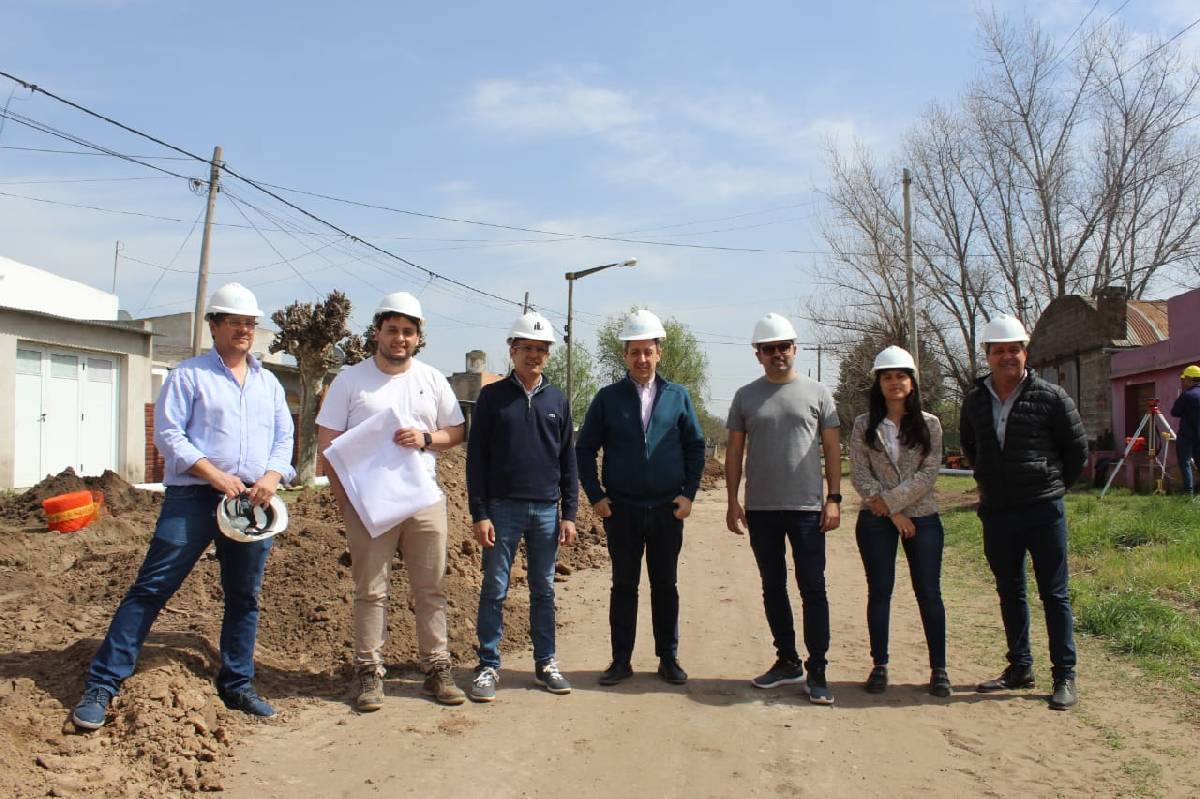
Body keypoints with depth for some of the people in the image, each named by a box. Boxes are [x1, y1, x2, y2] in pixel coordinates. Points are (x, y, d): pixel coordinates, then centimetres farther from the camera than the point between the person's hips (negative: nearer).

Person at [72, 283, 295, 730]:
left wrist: (271, 477, -6)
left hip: (252, 502, 5)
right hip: (194, 497, -4)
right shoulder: (189, 375, 3)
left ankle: (237, 686, 20)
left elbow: (283, 439, 14)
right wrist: (215, 475, -15)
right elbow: (168, 433, -5)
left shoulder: (269, 383, 18)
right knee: (152, 588, -6)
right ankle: (103, 685, 0)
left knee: (244, 597, 9)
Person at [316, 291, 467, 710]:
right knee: (370, 590, 3)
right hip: (367, 501, -2)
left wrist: (427, 438, -9)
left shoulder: (432, 380, 10)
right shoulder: (351, 378, 2)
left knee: (431, 589, 6)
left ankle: (437, 669, 15)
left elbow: (457, 432, 12)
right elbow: (327, 441, 1)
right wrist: (343, 497, -7)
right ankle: (370, 673, 12)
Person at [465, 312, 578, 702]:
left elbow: (568, 461, 11)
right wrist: (479, 514, -8)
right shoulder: (492, 396, 1)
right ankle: (488, 667, 12)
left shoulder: (557, 400, 9)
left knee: (544, 590, 10)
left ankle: (546, 664, 19)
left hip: (547, 510, 3)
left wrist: (569, 514, 5)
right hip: (503, 508, -2)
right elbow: (476, 458, -1)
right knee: (494, 590, 2)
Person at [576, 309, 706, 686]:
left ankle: (668, 658, 20)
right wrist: (595, 496, -3)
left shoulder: (678, 396, 5)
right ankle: (621, 660, 16)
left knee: (665, 585, 9)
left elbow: (695, 446, 8)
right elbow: (585, 449, 4)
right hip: (621, 509, -1)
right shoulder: (608, 397, 2)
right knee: (624, 585, 7)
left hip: (668, 509, 1)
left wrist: (689, 493, -1)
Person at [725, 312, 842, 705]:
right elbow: (734, 451, 8)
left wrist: (834, 498, -4)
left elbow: (832, 448, 3)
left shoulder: (816, 393, 3)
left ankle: (817, 671, 5)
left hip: (807, 507, -2)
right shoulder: (746, 396, 7)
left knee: (813, 588, -2)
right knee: (773, 588, 11)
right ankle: (787, 661, 23)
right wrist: (732, 501, 2)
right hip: (761, 509, 2)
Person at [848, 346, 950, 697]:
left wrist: (890, 499, -14)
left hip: (922, 517, 0)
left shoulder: (929, 424, 3)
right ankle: (879, 666, 15)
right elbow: (858, 473, -3)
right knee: (879, 592, 6)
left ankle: (938, 669, 10)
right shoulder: (864, 425, 3)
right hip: (876, 520, 0)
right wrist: (892, 511, -10)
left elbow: (927, 474, -6)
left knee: (929, 592, 2)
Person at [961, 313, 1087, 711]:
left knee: (1054, 593, 2)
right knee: (1009, 592, 13)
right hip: (996, 513, 4)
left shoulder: (1050, 397, -6)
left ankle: (1064, 676, 10)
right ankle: (1019, 667, 25)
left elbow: (1077, 448, 3)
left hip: (1043, 511, -4)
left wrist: (1053, 485, 8)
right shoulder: (975, 401, 6)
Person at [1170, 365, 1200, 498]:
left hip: (1186, 436, -6)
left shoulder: (1187, 395, -15)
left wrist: (1179, 397, 1)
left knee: (1185, 463, 0)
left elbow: (1174, 412, -7)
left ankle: (1189, 493, -7)